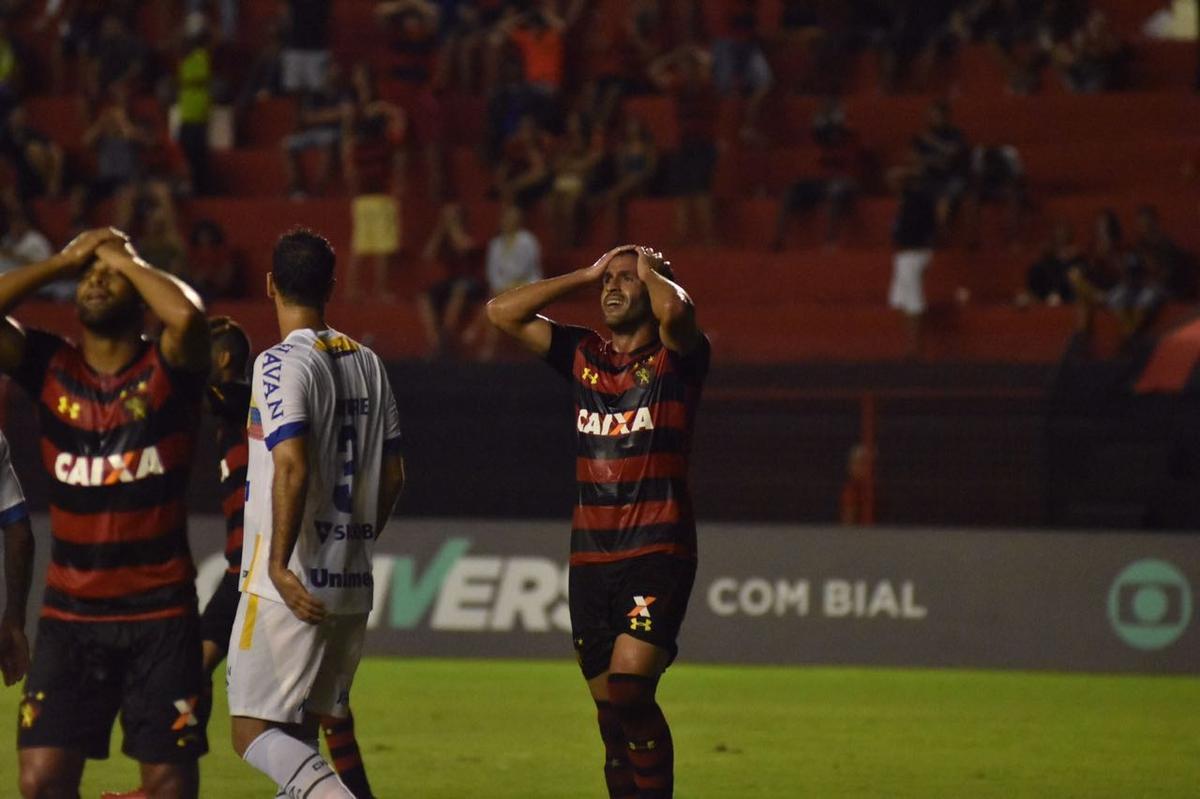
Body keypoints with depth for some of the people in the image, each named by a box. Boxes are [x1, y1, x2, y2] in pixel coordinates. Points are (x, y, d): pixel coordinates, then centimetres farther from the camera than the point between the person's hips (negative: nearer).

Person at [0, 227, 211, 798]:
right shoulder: (49, 367, 6)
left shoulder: (167, 367, -3)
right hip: (69, 614, 2)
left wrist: (123, 259, -8)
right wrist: (64, 260, -2)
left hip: (160, 612, -2)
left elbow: (185, 315, -25)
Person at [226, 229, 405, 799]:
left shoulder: (283, 363, -10)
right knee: (300, 730, 16)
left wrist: (278, 565, -19)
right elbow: (392, 475, 17)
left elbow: (293, 469, -20)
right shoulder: (367, 364, 13)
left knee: (254, 734, -9)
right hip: (351, 585, 7)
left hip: (290, 587, -7)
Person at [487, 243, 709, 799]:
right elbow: (503, 312, 10)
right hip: (590, 559, 6)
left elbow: (675, 311, -25)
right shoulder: (582, 356, 13)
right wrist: (587, 274, 10)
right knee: (610, 709, 7)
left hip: (658, 552, -6)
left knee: (627, 692, -20)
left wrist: (651, 271, -4)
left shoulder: (676, 357, -2)